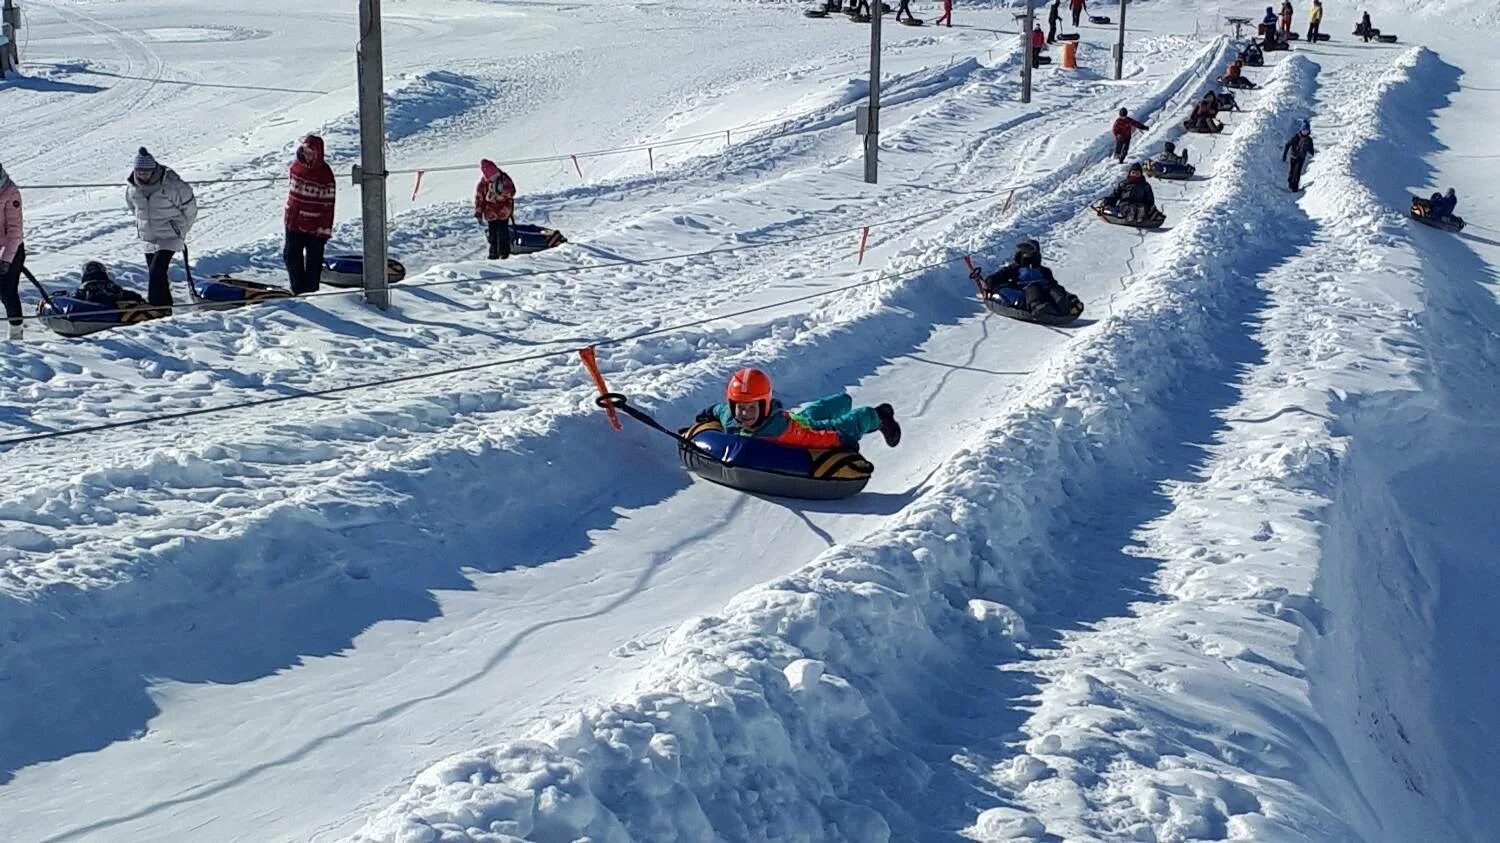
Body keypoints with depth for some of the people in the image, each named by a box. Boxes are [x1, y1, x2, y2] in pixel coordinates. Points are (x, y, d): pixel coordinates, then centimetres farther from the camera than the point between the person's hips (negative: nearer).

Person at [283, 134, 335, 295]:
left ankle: (311, 290, 18)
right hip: (294, 222, 6)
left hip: (314, 226, -6)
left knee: (314, 259, 7)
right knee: (291, 256, 13)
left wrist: (326, 229, -15)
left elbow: (328, 204, -14)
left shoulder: (325, 174, -15)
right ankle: (298, 288, 25)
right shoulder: (296, 166, 2)